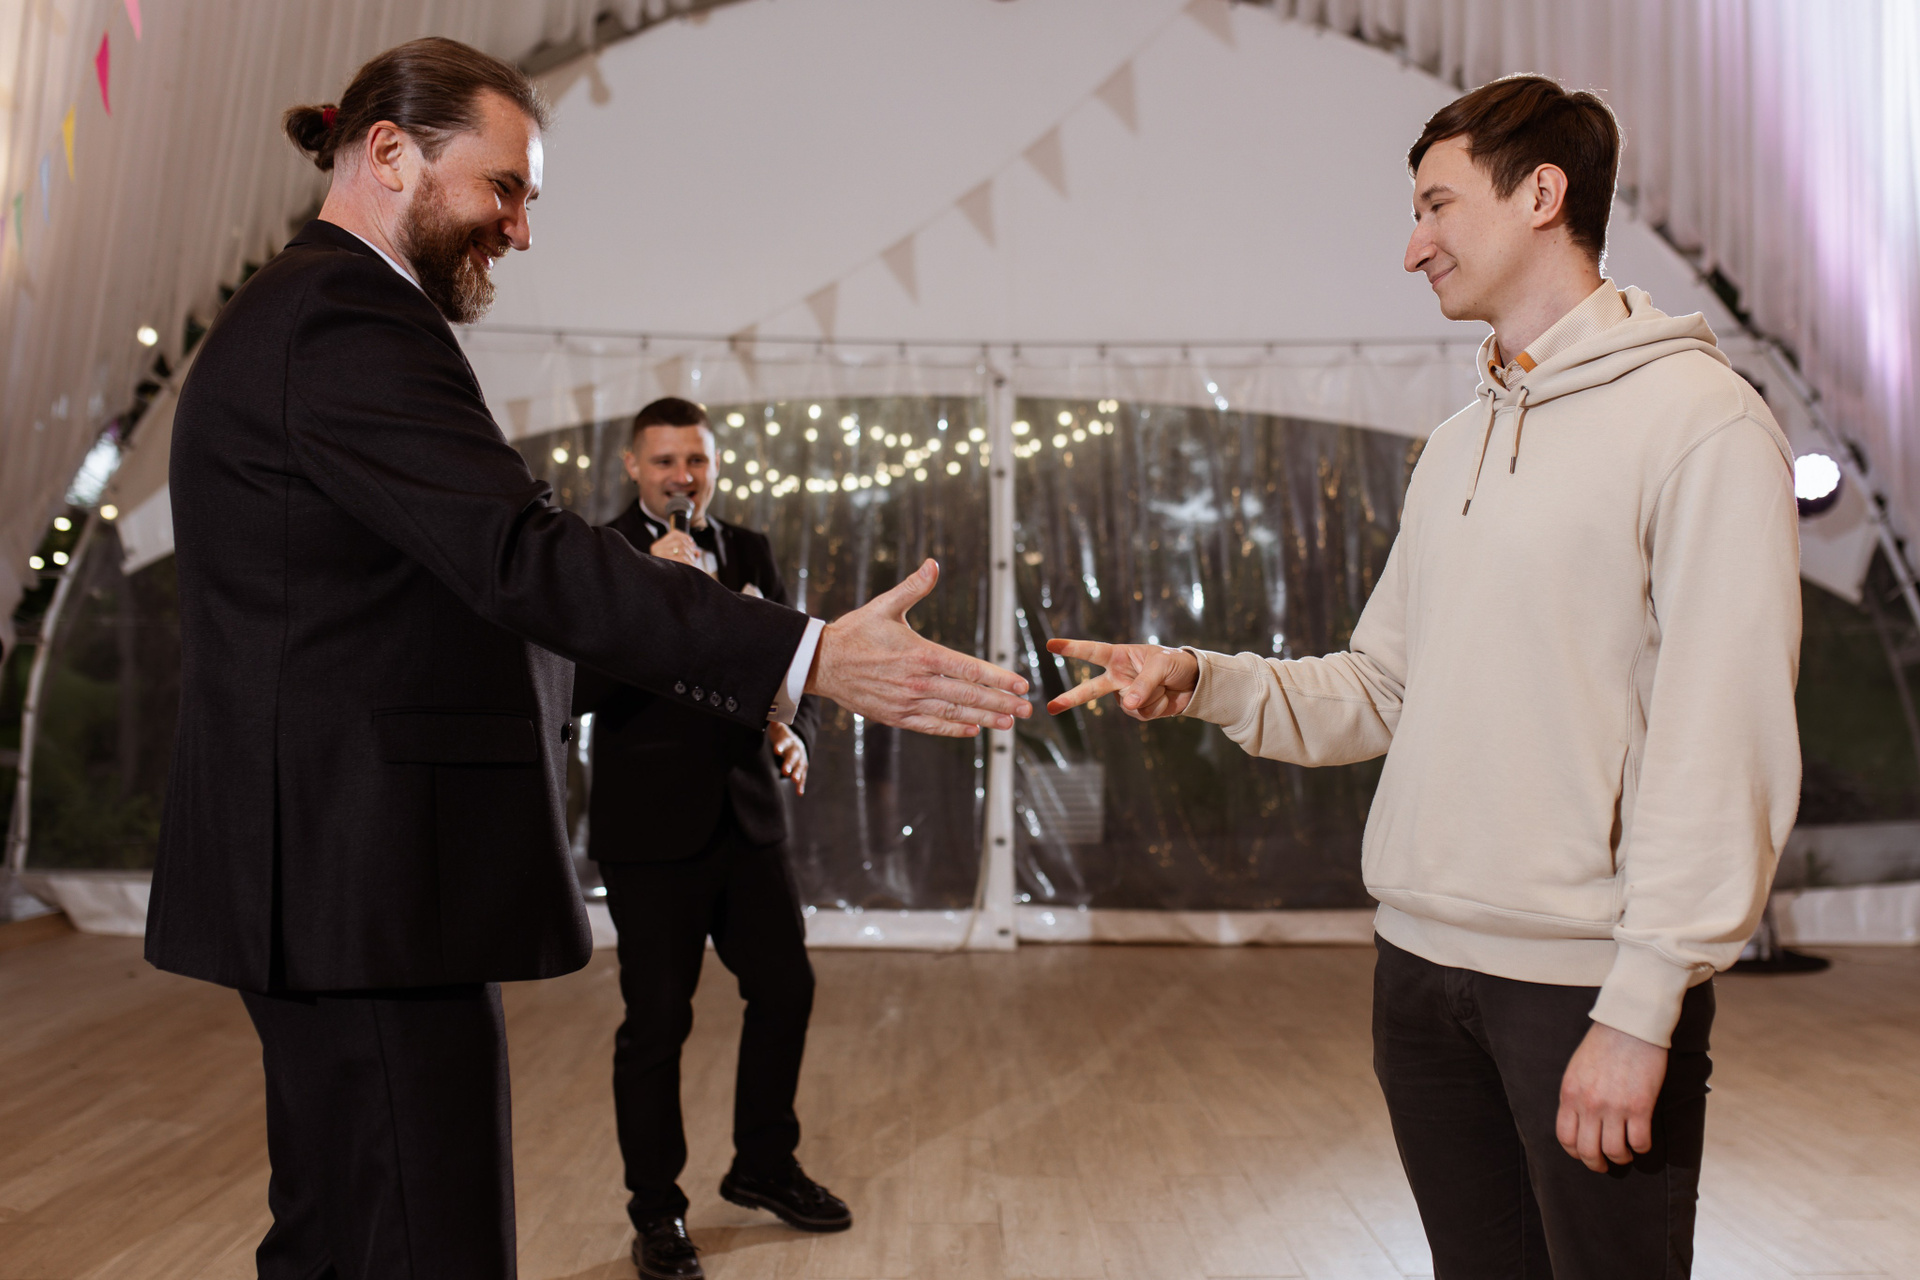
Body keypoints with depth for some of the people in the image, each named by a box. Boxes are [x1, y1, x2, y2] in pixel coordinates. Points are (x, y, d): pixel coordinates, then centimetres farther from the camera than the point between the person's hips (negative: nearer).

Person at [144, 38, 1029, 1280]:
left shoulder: (295, 314, 20)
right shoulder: (348, 316, -14)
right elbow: (521, 555, -26)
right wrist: (810, 656, -31)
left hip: (323, 877, 11)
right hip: (371, 882, -11)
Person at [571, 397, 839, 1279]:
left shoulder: (749, 552, 9)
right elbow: (575, 688, -19)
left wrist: (796, 728, -9)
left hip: (749, 818, 6)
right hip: (652, 832, -5)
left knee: (785, 990, 13)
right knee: (657, 1023, 5)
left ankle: (762, 1167, 36)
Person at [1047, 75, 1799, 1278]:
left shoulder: (1698, 417, -10)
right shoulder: (1455, 446, 13)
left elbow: (1724, 740, -15)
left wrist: (1642, 1007, -18)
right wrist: (1199, 679, -1)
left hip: (1588, 977, -6)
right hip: (1424, 956, 7)